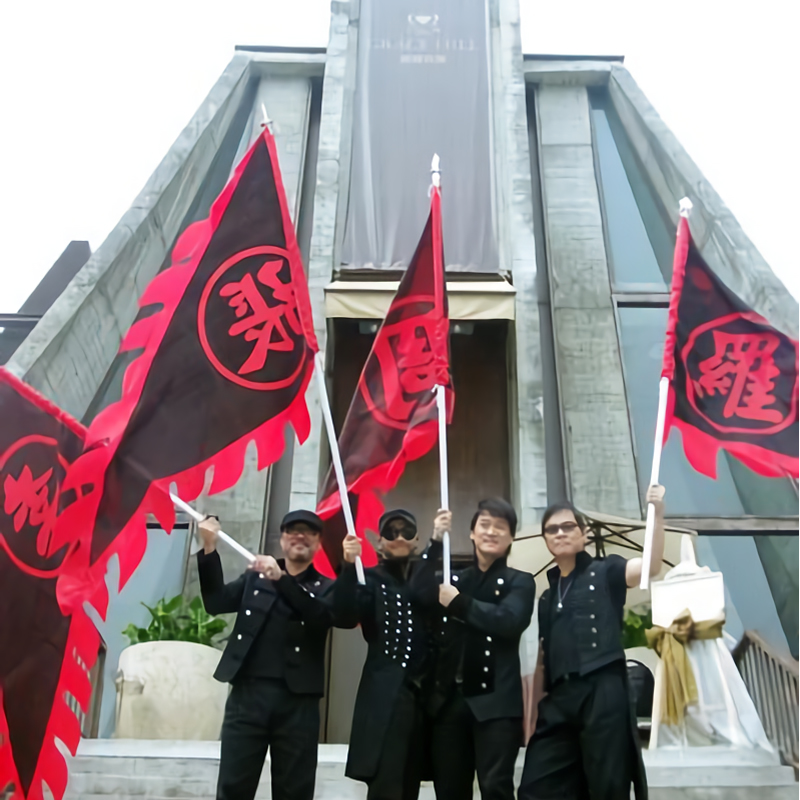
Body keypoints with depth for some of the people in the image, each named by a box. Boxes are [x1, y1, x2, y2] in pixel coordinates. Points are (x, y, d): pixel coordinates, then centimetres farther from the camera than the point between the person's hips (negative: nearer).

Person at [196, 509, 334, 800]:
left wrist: (281, 579, -23)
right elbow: (217, 602, 3)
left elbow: (321, 616, -11)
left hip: (297, 702, -1)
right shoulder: (255, 577, 15)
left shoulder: (325, 588, 9)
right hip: (248, 694, 1)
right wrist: (209, 550, -9)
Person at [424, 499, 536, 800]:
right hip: (448, 699, 4)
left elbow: (510, 621, -14)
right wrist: (436, 542, -9)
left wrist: (458, 603, -10)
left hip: (494, 702, -4)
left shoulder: (519, 582, 6)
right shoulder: (453, 579, 16)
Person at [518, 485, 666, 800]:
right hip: (558, 699, 5)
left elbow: (651, 565, -12)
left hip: (602, 692, -5)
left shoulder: (604, 572, 7)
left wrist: (657, 513, -24)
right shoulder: (548, 595, 21)